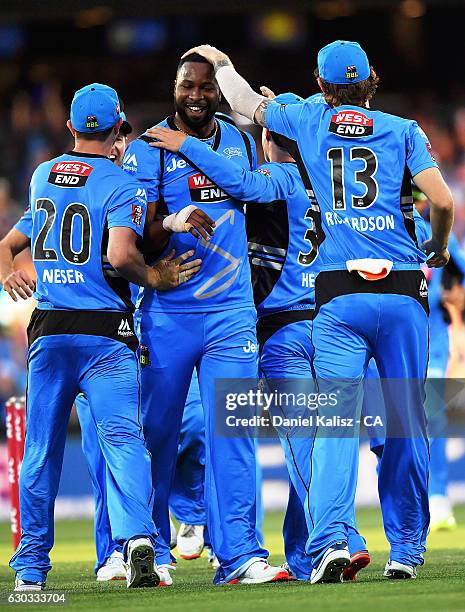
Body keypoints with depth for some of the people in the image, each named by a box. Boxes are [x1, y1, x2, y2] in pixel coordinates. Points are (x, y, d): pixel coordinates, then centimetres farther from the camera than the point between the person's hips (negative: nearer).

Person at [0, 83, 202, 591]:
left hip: (47, 330, 4)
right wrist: (154, 278, -6)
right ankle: (137, 537, -31)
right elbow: (120, 255, -19)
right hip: (104, 332, -4)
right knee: (122, 437, -11)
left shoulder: (42, 177, 12)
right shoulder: (120, 184, -6)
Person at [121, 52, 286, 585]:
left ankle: (239, 556, -8)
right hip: (167, 311, -3)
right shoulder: (147, 149, -4)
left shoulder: (240, 141, 10)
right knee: (157, 433, 4)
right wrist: (173, 224, -28)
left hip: (232, 310, 3)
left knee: (232, 433, -5)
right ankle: (151, 551, 17)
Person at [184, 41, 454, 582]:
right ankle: (406, 549, 12)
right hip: (402, 292, 0)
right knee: (405, 424, 8)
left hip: (339, 298, 0)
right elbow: (442, 201, -3)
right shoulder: (402, 131, 7)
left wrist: (219, 63, 43)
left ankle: (331, 539, -23)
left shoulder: (308, 122, 9)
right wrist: (437, 249, 17)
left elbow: (248, 104, 24)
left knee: (334, 422, -6)